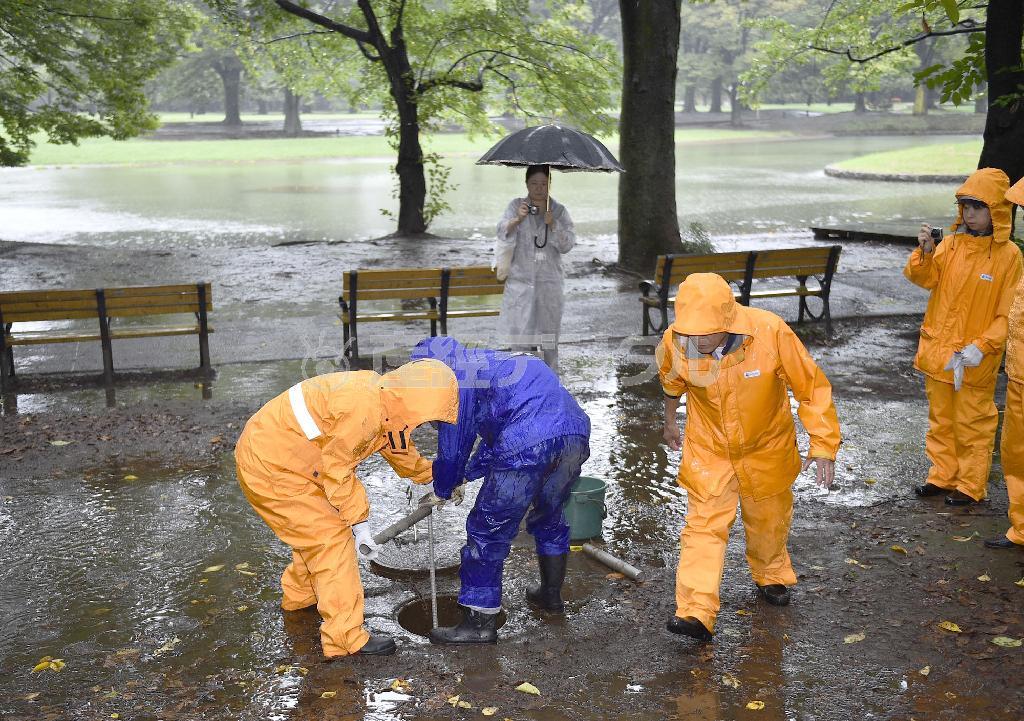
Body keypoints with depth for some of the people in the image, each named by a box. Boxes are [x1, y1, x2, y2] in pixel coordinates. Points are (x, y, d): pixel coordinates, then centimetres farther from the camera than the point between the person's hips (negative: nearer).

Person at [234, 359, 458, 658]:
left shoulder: (383, 398, 3)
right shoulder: (362, 408, -28)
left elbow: (399, 446, 23)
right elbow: (336, 470, -21)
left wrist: (433, 478, 35)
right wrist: (359, 522, -12)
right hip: (269, 467, -10)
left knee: (319, 528, 24)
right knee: (332, 536, -8)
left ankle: (299, 595, 46)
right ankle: (346, 639, -3)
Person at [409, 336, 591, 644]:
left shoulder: (456, 378, 6)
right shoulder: (490, 362, 33)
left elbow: (453, 445, 10)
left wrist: (442, 490, 26)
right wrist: (467, 476, 45)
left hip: (527, 447, -9)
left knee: (487, 532, 3)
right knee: (550, 517, 31)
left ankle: (479, 623, 9)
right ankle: (551, 594, 46)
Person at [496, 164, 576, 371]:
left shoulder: (559, 211, 3)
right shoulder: (516, 206, 2)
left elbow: (567, 245, -4)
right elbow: (503, 235, -10)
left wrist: (552, 224, -19)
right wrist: (517, 219, -29)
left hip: (549, 282, 1)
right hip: (521, 282, -1)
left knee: (549, 335, 8)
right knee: (520, 337, -1)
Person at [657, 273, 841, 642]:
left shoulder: (770, 332, -32)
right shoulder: (675, 341, -25)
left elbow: (812, 386, -20)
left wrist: (823, 446, -20)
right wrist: (670, 421, 17)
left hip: (765, 445, 0)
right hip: (708, 448, 0)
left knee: (768, 520, 20)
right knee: (704, 525, -10)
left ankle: (771, 576, 48)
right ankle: (696, 613, -11)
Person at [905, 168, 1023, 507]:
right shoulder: (950, 243, 1)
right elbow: (925, 279, -7)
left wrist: (982, 346, -19)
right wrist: (925, 252, -25)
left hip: (975, 359, -4)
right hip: (938, 351, 4)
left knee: (972, 424, 6)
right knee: (940, 419, 17)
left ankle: (971, 486, 20)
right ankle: (943, 476, 31)